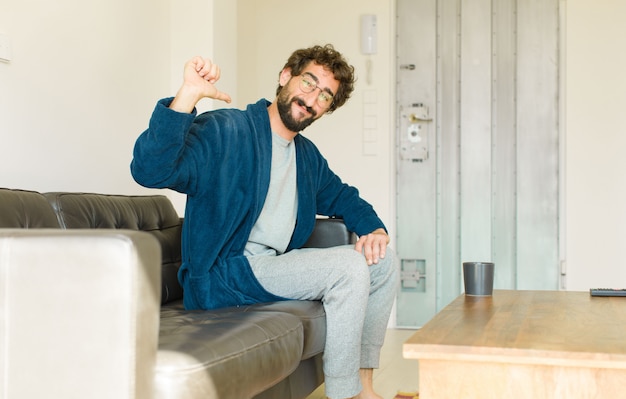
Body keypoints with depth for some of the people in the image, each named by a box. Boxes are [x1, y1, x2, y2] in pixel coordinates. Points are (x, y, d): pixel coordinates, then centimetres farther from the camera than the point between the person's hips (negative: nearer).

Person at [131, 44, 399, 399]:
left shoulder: (307, 155, 14)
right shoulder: (224, 131, -13)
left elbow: (341, 196, 30)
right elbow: (150, 171, -27)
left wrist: (374, 228, 7)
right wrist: (187, 96, -40)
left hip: (277, 267, 9)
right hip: (223, 276, -9)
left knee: (383, 258, 5)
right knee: (349, 266, -23)